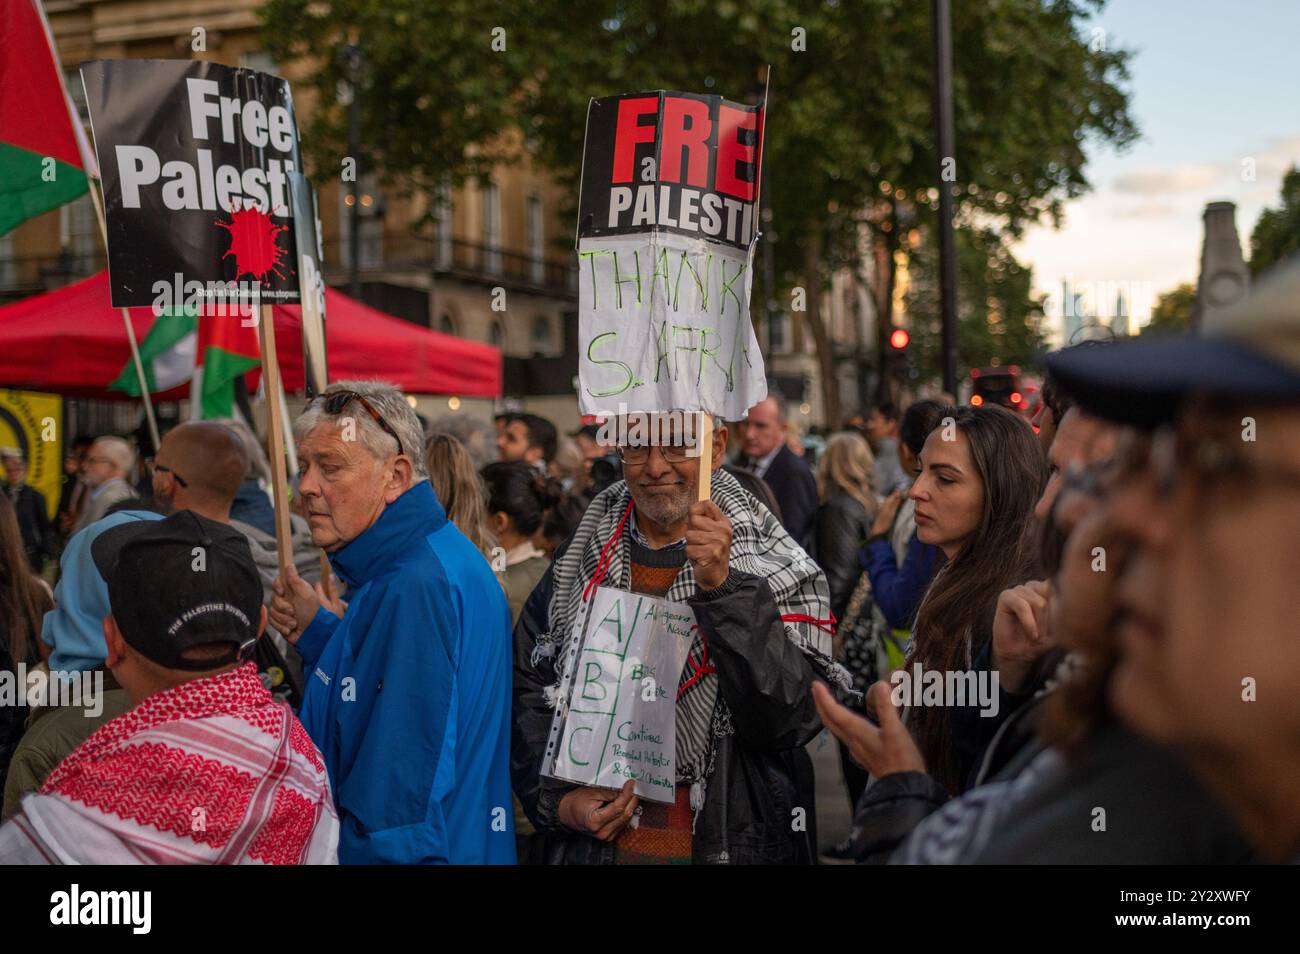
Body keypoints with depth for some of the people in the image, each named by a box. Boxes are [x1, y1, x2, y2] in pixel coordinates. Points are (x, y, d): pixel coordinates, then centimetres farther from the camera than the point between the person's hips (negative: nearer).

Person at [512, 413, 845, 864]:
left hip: (732, 844, -2)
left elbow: (791, 720, -18)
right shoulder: (579, 563, 0)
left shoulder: (775, 568, -8)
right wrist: (559, 801, -8)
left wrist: (723, 589, -26)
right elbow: (525, 689, 5)